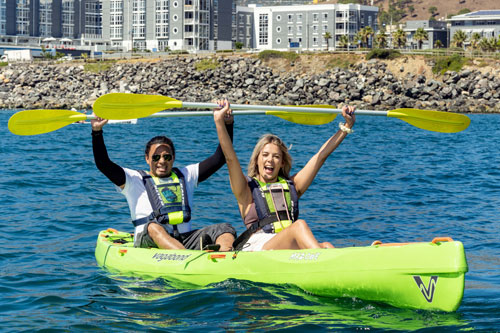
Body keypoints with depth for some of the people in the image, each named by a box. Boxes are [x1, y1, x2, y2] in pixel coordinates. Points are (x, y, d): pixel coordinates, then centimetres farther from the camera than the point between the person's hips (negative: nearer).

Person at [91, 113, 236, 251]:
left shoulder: (185, 176, 24)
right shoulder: (135, 180, 14)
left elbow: (219, 158, 20)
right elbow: (103, 165, 2)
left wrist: (227, 124, 10)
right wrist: (97, 131, -9)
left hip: (184, 240, 4)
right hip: (147, 241, -4)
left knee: (225, 229, -18)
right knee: (153, 227, -39)